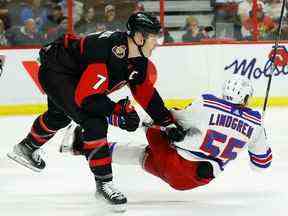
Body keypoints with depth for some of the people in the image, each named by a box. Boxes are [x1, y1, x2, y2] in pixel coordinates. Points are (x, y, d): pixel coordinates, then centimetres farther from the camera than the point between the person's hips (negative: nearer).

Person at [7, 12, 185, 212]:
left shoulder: (139, 60, -10)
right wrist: (118, 110, -36)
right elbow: (84, 97, -36)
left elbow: (146, 93, 1)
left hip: (73, 75, 10)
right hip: (55, 73, -10)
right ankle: (104, 183, -16)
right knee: (95, 122, -24)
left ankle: (27, 147, 62)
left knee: (60, 116, 35)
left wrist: (168, 122, -3)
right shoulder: (111, 53, -36)